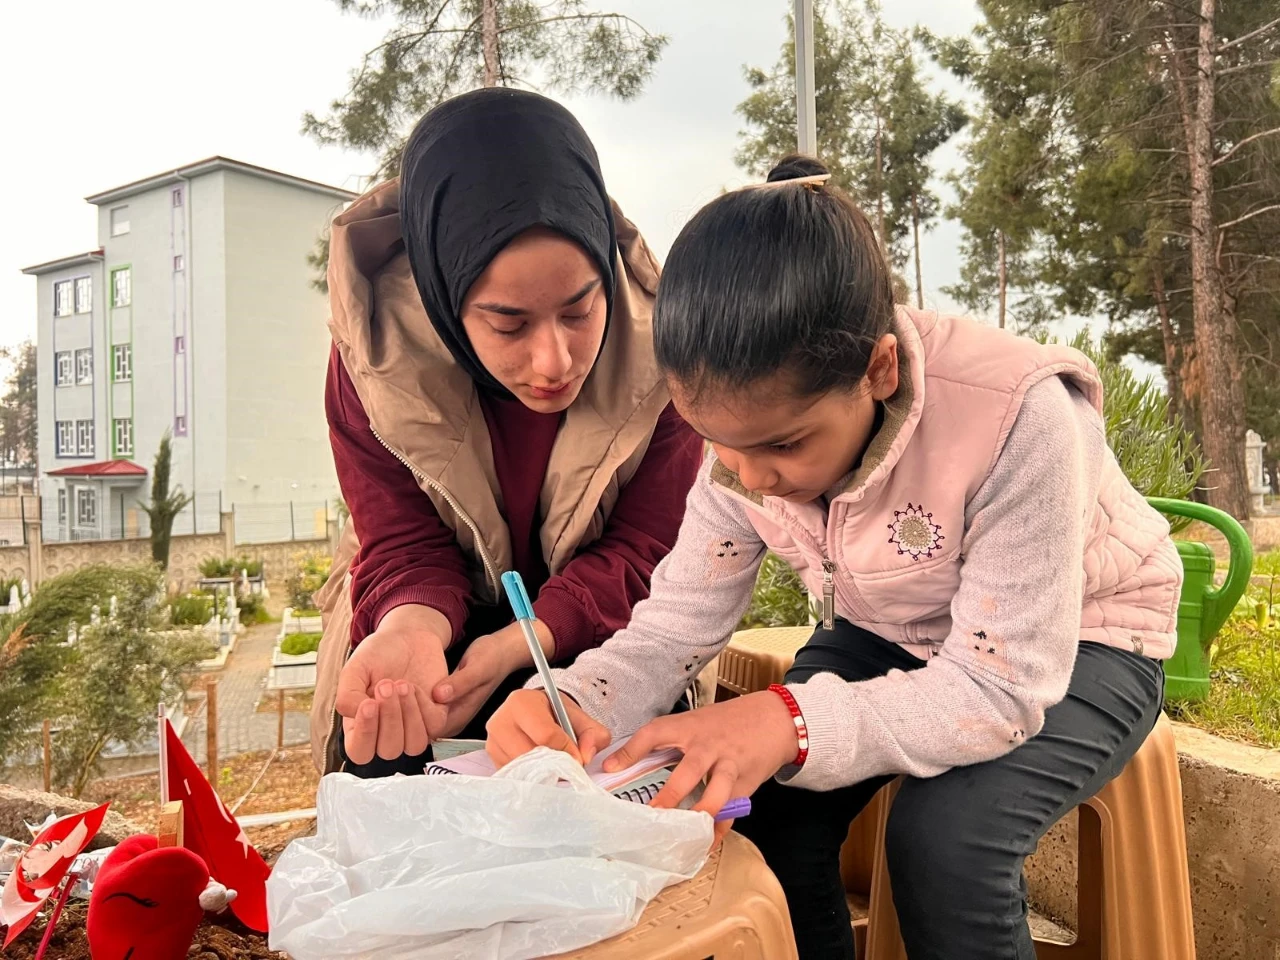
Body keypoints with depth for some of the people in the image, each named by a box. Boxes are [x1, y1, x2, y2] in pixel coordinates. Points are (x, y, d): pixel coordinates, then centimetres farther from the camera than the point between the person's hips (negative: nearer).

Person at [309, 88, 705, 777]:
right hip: (431, 615, 1)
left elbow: (644, 551, -16)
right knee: (385, 756, -23)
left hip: (595, 631, 0)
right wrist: (410, 631, -42)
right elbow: (406, 551, -16)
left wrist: (521, 644, -35)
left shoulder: (657, 342, -23)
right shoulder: (374, 351, -21)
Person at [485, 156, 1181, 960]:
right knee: (762, 806, -18)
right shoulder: (750, 427, -18)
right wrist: (573, 703, -38)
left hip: (1070, 644, -3)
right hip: (892, 635, 4)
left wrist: (792, 723, -49)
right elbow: (676, 623, -16)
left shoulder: (1017, 416, -35)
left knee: (943, 831, -29)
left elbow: (1001, 688, -34)